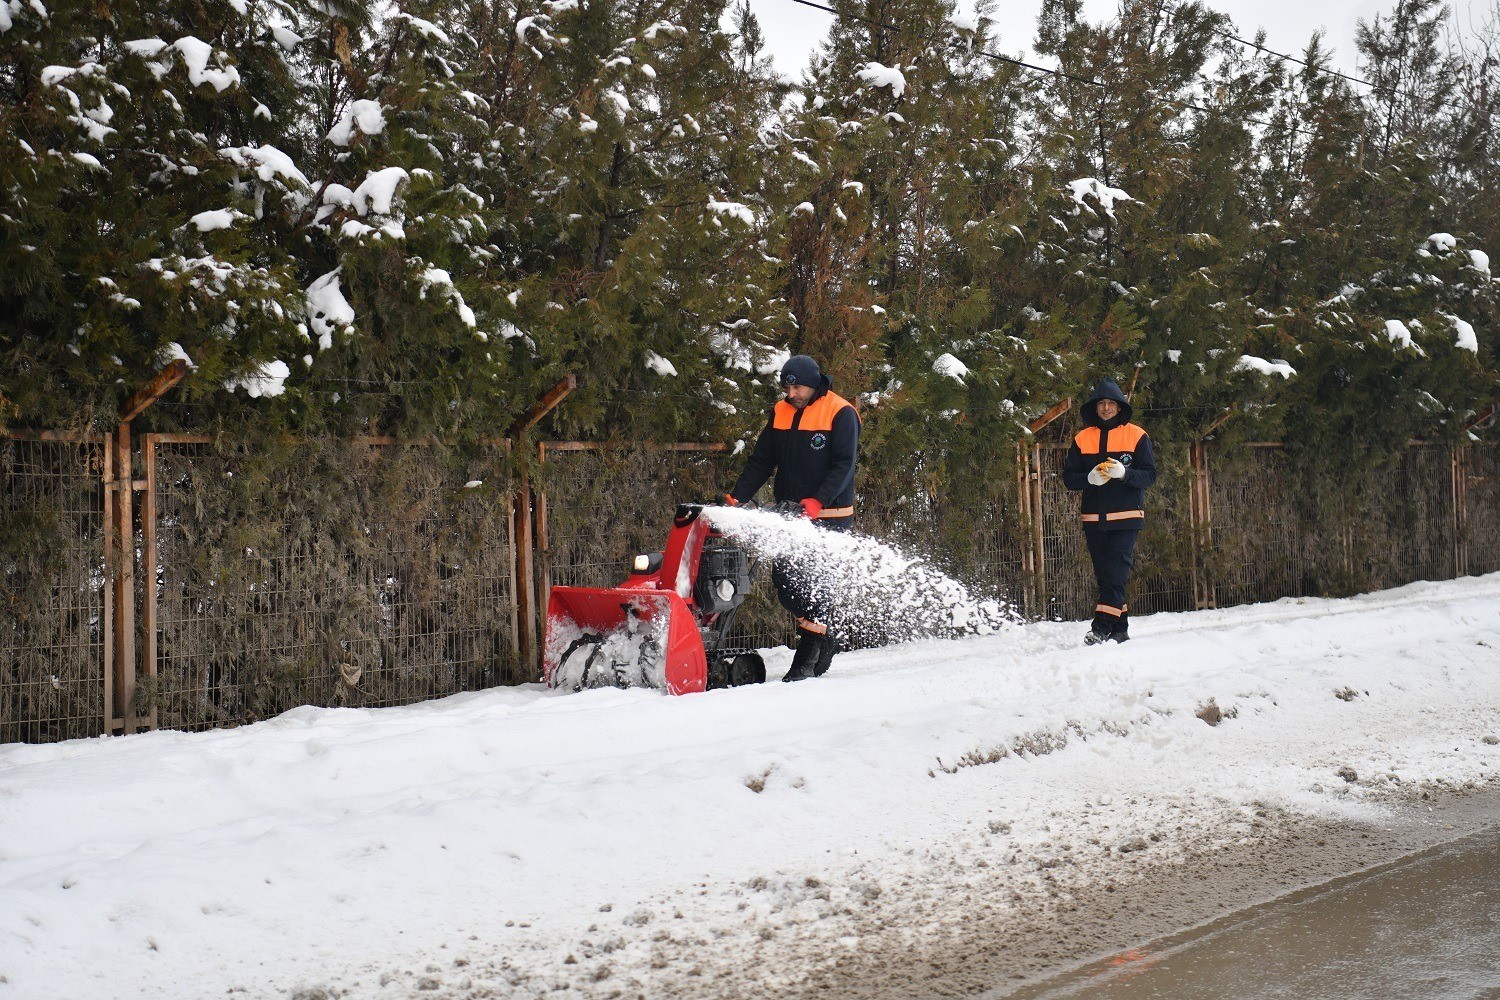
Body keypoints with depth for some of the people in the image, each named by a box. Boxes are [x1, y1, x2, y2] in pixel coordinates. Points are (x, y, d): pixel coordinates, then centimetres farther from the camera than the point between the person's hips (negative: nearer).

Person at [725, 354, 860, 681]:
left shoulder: (840, 413, -7)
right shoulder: (781, 412, 10)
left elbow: (844, 466, -13)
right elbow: (761, 461, 11)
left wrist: (818, 501, -26)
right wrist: (736, 497, -2)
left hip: (828, 515, -6)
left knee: (815, 581, -9)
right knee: (783, 576, 0)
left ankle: (807, 659, -4)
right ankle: (822, 635, 18)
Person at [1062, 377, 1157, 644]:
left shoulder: (1136, 436, 4)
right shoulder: (1082, 439, 10)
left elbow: (1150, 474, 0)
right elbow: (1068, 477, 8)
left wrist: (1124, 473, -19)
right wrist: (1089, 479, -13)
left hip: (1126, 516, -3)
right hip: (1093, 519, 3)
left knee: (1116, 572, -14)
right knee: (1104, 573, 5)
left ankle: (1102, 626, -19)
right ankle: (1119, 628, 12)